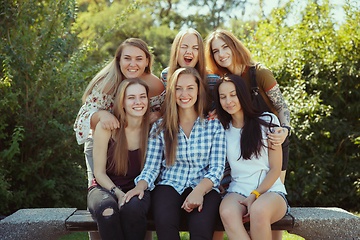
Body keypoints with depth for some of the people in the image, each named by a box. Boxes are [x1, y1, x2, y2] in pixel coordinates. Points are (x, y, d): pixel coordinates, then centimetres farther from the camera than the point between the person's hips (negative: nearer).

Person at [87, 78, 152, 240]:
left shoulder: (151, 128, -3)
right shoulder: (105, 127, -8)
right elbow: (99, 172, -3)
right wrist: (118, 193, -19)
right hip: (105, 187, -1)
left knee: (133, 208, -35)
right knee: (107, 210, -36)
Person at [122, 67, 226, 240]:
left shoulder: (214, 126, 9)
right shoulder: (160, 127, 12)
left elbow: (217, 169, 1)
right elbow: (151, 167, 8)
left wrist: (199, 190, -19)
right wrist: (140, 186, -15)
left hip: (204, 189, -1)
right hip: (170, 187, 1)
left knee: (201, 226, -34)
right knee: (165, 222, -34)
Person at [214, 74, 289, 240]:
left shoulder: (268, 121, 5)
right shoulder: (223, 130, 14)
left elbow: (275, 169, 2)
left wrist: (255, 195, -11)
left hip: (270, 190, -2)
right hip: (238, 191, 2)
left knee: (259, 211, -38)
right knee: (227, 213, -35)